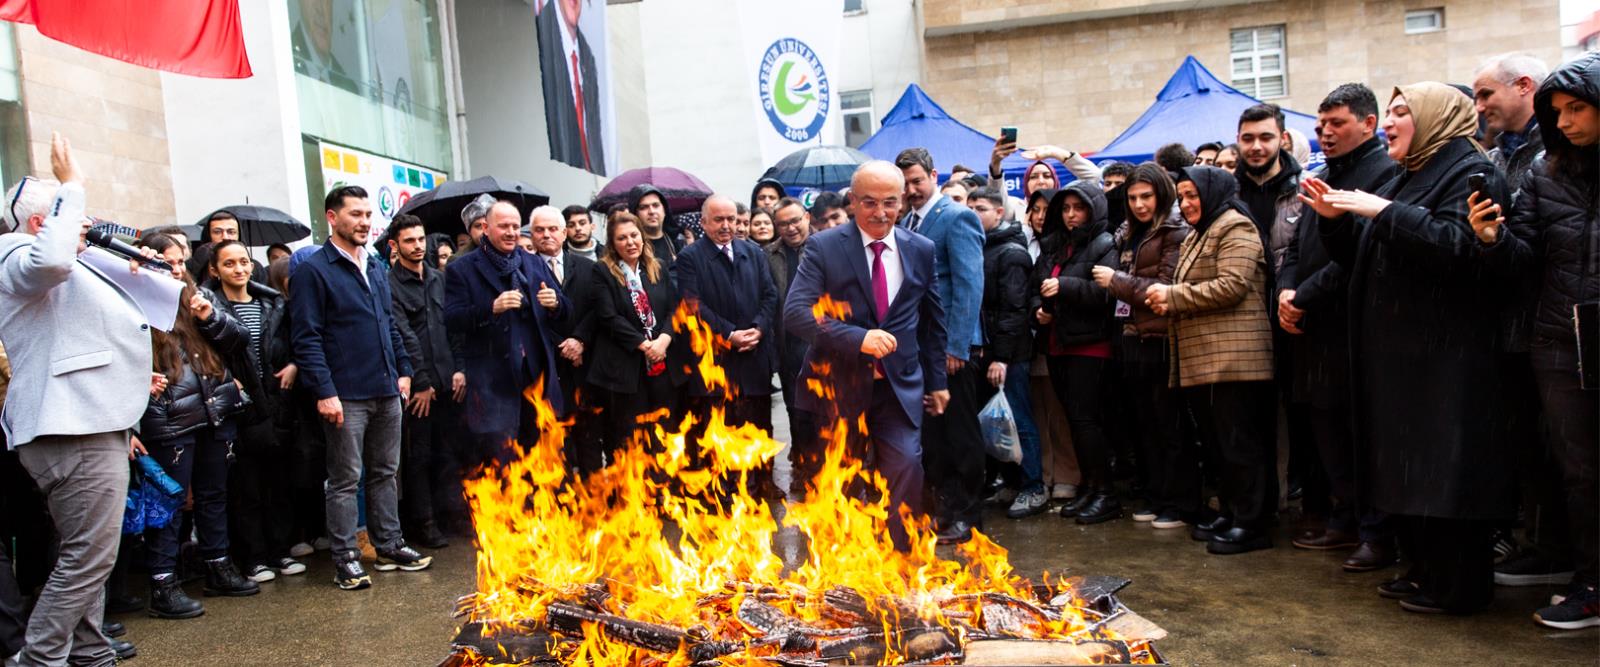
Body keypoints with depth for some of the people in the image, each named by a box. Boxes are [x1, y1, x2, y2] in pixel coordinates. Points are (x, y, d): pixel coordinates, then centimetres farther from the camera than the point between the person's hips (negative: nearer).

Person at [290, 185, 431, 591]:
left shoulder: (376, 267, 14)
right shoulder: (313, 271, -7)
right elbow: (306, 338, -12)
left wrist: (403, 370, 11)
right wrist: (324, 392, -18)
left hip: (386, 391, 7)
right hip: (346, 396, -6)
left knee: (385, 473, 14)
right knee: (345, 480, 3)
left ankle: (389, 545, 25)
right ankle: (345, 559, 13)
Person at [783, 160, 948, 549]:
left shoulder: (921, 250, 5)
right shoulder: (823, 248, -6)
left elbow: (932, 320, 14)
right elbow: (795, 312, -18)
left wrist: (937, 381, 14)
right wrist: (857, 338, -29)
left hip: (900, 386, 2)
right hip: (840, 386, -1)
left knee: (906, 470, -9)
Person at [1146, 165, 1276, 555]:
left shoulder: (1235, 227, -5)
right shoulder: (1196, 237, 25)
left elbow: (1232, 285, -18)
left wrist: (1173, 296, -12)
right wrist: (1169, 303, 6)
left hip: (1233, 356, -10)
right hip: (1204, 358, 10)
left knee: (1239, 441, -6)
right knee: (1218, 440, 13)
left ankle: (1252, 524, 1)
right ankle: (1231, 514, 21)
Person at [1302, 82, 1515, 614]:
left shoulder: (1471, 172, -7)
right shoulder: (1403, 180, 19)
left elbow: (1462, 247, -24)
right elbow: (1365, 260, 19)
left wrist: (1385, 213, -22)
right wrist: (1336, 220, 4)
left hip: (1446, 355, -9)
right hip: (1397, 351, 9)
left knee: (1445, 468, -4)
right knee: (1407, 466, 12)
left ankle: (1459, 586, 7)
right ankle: (1425, 568, 24)